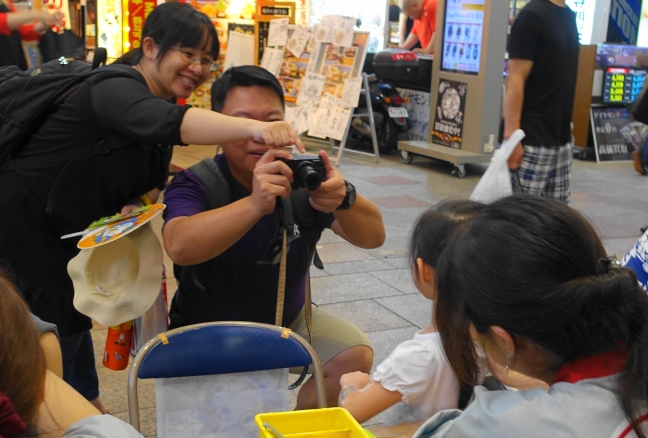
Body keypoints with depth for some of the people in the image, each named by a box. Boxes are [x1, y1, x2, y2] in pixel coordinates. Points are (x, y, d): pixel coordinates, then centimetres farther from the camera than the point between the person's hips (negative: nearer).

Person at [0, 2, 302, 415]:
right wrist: (252, 128, -64)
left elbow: (152, 178, 7)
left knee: (74, 318, 21)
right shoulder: (116, 87, -27)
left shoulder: (158, 101, 2)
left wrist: (137, 203, -17)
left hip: (66, 231, 9)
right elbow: (170, 122, -50)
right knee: (54, 328, -3)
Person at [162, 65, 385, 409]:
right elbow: (179, 247, -42)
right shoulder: (195, 185, -20)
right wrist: (254, 203, -58)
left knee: (355, 356, -14)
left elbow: (373, 237, -22)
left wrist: (344, 199, -46)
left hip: (289, 321, 4)